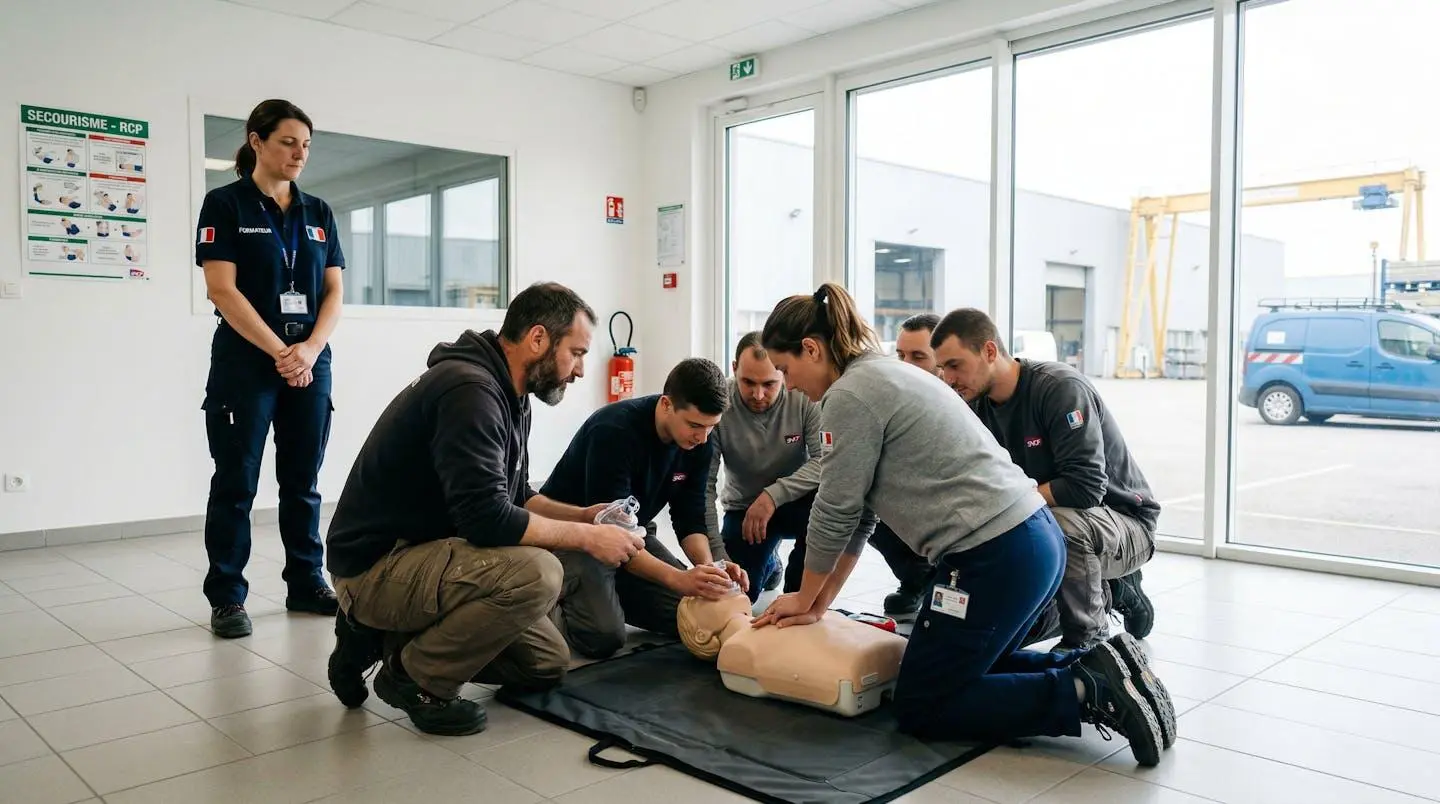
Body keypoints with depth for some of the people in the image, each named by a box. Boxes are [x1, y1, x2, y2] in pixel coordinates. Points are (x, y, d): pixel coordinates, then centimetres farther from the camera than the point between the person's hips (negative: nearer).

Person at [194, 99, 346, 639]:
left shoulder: (318, 213, 11)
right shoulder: (225, 204, -2)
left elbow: (334, 291, 7)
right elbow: (222, 291, -10)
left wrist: (310, 350, -9)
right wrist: (279, 351, -14)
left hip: (311, 364, 5)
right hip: (245, 363, -4)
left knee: (303, 480, 10)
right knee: (236, 482, 2)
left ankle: (307, 584, 19)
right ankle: (226, 597, 10)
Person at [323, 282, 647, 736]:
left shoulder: (505, 394, 7)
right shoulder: (469, 390, -24)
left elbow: (515, 497, 17)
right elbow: (488, 518, -31)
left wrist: (583, 516, 1)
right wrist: (585, 537, -20)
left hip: (422, 552, 10)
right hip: (376, 565, -10)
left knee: (548, 663, 9)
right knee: (536, 574, -31)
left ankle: (388, 637, 14)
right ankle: (413, 675, -8)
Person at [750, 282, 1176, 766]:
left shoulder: (850, 396, -11)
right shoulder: (881, 377, 19)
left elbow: (836, 513, -5)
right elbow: (856, 512, 20)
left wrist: (805, 597, 12)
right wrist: (817, 605, 21)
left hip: (995, 558, -10)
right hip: (1034, 540, 10)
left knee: (920, 708, 5)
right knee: (966, 669, 25)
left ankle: (1092, 696, -5)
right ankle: (1095, 669, 10)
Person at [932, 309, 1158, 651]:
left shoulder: (1061, 388, -24)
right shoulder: (978, 405, -2)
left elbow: (1086, 487, -33)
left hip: (1127, 521, -7)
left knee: (1059, 521, -38)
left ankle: (1089, 640, -14)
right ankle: (1110, 589, 14)